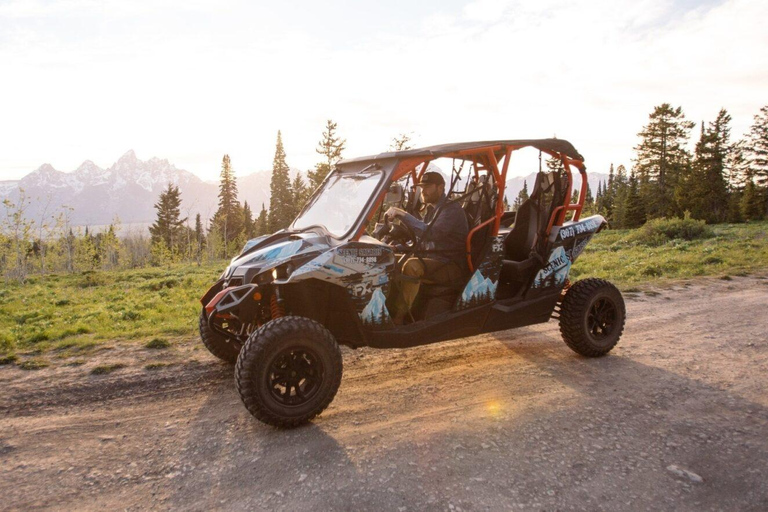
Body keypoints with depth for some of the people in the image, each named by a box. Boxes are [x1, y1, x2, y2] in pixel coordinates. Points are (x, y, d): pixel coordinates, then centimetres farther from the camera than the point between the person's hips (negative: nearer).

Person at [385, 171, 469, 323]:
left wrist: (402, 214, -27)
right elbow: (423, 238, 18)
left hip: (452, 268, -9)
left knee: (411, 266, -32)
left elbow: (429, 233, -29)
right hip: (432, 261, 9)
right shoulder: (431, 209, 15)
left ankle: (398, 317, -26)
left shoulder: (453, 209, -13)